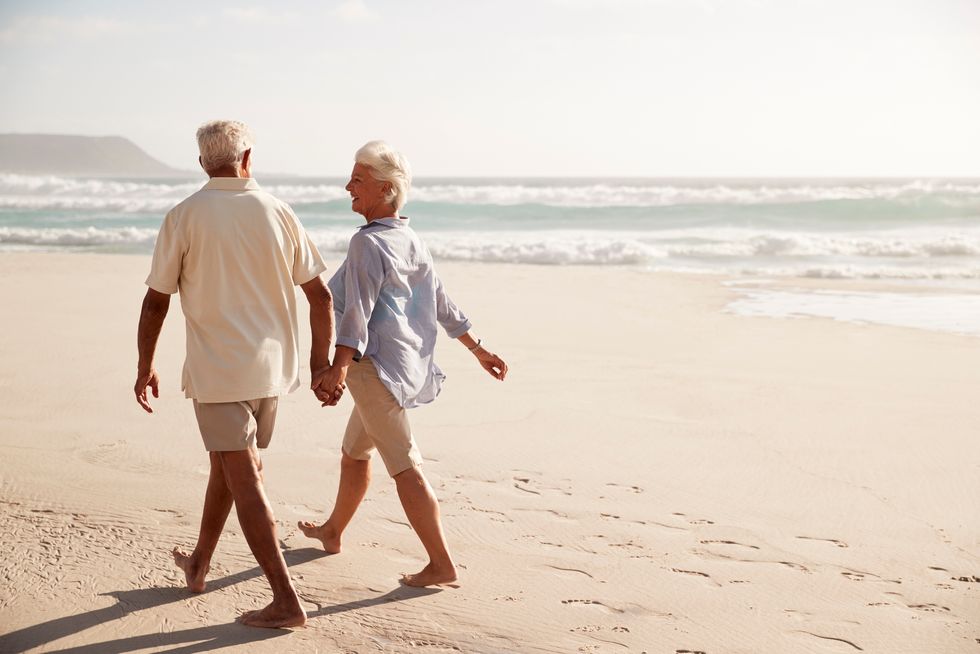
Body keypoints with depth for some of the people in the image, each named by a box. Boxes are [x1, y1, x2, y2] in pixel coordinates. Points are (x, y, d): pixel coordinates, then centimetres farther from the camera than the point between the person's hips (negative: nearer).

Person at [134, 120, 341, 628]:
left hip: (217, 368, -5)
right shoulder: (278, 213, 1)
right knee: (228, 464, 22)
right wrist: (321, 362, 10)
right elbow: (320, 296, 1)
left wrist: (145, 367, 10)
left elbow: (156, 302, -3)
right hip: (271, 366, 5)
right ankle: (198, 565, 38)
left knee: (244, 481, -3)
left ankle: (285, 600, -6)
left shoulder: (184, 217, -7)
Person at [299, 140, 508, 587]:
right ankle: (332, 532, 41)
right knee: (354, 451, 24)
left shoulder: (369, 242, -15)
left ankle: (441, 564, -7)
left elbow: (359, 311, -27)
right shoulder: (411, 241, 12)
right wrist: (479, 350, 22)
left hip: (376, 365, -10)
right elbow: (443, 304, 16)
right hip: (409, 363, 10)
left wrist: (339, 368, -36)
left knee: (404, 465, -8)